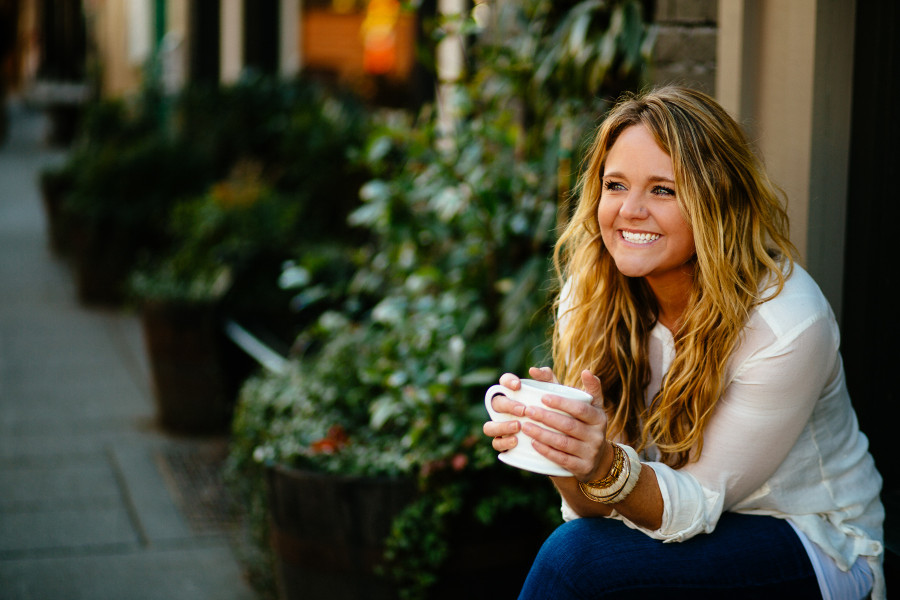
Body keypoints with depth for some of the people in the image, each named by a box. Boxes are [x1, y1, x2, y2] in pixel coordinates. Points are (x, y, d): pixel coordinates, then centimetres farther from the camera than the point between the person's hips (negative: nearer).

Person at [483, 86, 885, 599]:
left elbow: (700, 504, -19)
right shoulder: (589, 297, -8)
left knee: (577, 555, -26)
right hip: (678, 529, 4)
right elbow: (596, 508, -8)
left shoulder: (787, 322, -23)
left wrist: (609, 466, -39)